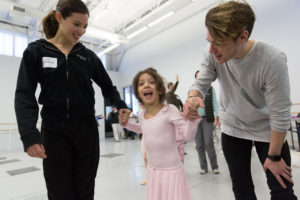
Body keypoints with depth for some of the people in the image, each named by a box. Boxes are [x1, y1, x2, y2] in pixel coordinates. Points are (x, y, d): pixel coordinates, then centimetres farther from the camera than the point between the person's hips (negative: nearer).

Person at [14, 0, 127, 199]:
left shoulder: (88, 56, 7)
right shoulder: (36, 51, 3)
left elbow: (108, 87, 11)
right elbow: (24, 94, -3)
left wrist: (123, 108, -7)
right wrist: (29, 134, -16)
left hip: (86, 130, 2)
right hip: (54, 132, -1)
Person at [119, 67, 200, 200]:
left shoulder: (169, 110, -20)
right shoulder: (141, 115, -2)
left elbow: (189, 136, -21)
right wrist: (126, 124, 6)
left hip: (171, 170, -5)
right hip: (152, 170, 6)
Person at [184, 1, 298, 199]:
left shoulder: (272, 61, -29)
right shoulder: (213, 54, -18)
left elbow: (281, 115, -22)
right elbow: (200, 83, -14)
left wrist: (274, 156, -13)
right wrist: (193, 98, -39)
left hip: (267, 131, -2)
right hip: (232, 129, 3)